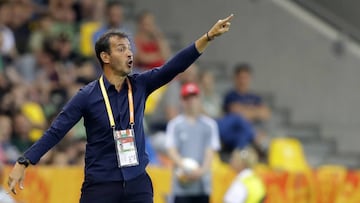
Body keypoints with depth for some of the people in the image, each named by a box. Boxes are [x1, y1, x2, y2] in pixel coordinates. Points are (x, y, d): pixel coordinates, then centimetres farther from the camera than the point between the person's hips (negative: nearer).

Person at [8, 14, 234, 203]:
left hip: (138, 184, 4)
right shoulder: (88, 96, -8)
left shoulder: (140, 85, 2)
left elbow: (175, 67, -7)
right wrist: (22, 164, -13)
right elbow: (55, 132, -7)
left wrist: (209, 36, -17)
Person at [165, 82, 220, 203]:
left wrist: (202, 170, -17)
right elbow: (172, 150, -3)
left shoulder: (209, 124, 8)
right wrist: (185, 168, -21)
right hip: (182, 184, -2)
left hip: (202, 183, 2)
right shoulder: (175, 124, 4)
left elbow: (210, 151, 2)